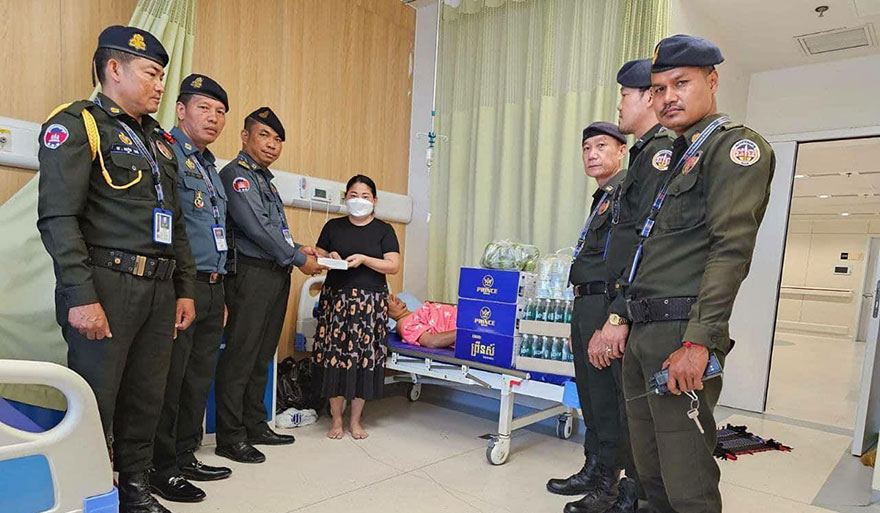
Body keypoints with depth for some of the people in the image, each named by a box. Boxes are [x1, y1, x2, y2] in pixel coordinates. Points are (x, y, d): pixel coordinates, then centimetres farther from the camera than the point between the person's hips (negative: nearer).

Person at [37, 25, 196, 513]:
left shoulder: (159, 139, 19)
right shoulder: (76, 124, -3)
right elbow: (58, 217, -13)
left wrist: (184, 289, 14)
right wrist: (81, 298, -19)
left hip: (160, 289, 7)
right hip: (106, 287, -7)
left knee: (146, 399, 13)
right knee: (96, 401, 2)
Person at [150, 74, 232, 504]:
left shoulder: (210, 165, 21)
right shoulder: (165, 151, -7)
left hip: (212, 287, 9)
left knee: (199, 379, 14)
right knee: (169, 379, 1)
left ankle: (185, 457, 28)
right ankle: (161, 469, 15)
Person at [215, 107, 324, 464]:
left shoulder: (265, 178, 22)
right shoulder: (237, 174, -7)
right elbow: (257, 228, -16)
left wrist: (297, 248, 8)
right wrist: (298, 259, -11)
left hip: (276, 274, 9)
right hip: (251, 274, -9)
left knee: (261, 356, 14)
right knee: (240, 356, -4)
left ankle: (255, 426, 24)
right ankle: (230, 438, 6)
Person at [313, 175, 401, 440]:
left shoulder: (383, 230, 6)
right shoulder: (333, 226, 11)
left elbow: (393, 266, -3)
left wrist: (363, 259, -14)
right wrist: (330, 257, -7)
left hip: (370, 303, -1)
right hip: (336, 299, 1)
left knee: (364, 357, 1)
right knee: (334, 356, -1)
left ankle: (355, 420, 16)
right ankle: (336, 419, 15)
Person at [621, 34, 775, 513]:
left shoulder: (736, 145, -3)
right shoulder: (675, 157, 23)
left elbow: (731, 248, -16)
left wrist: (698, 343, -23)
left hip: (682, 333, -8)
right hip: (641, 333, 9)